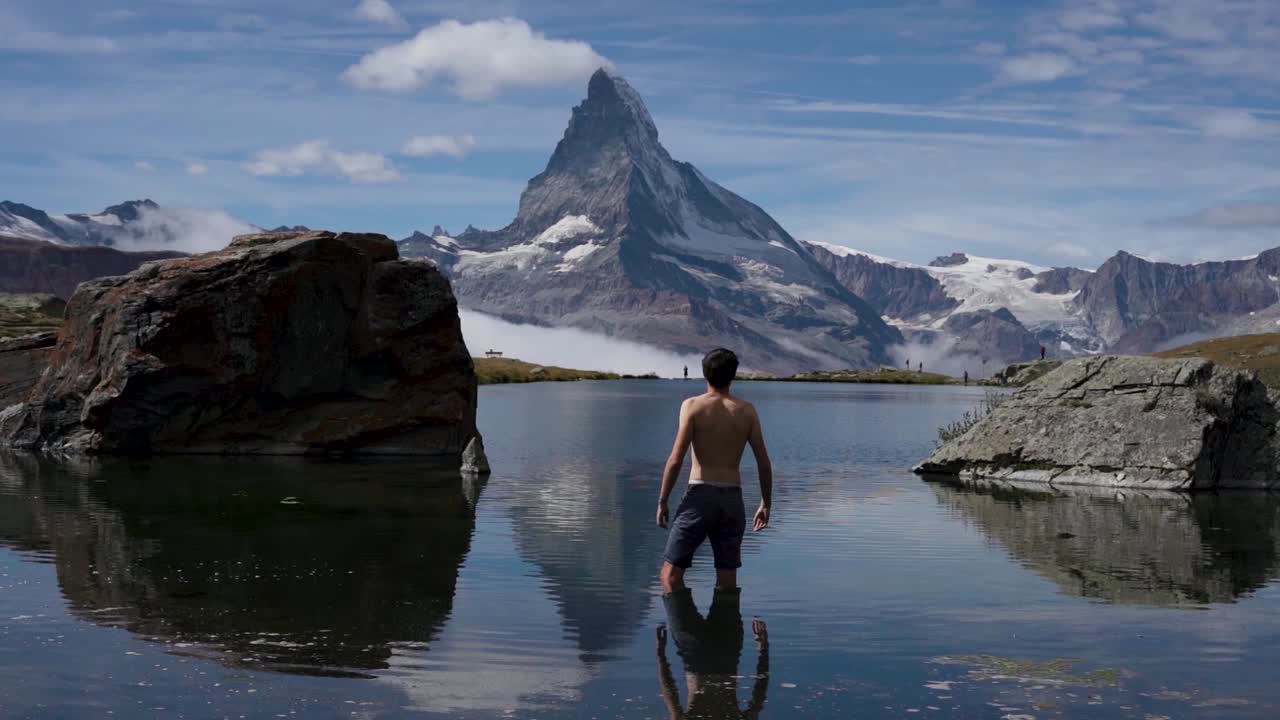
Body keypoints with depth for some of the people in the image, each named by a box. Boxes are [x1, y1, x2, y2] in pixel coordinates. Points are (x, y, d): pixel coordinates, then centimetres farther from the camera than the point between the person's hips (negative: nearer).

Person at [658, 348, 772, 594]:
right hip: (732, 499, 3)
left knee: (671, 572, 2)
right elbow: (764, 464, 6)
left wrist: (662, 501, -1)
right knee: (727, 578, 11)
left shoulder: (693, 406, -4)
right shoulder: (747, 410, 5)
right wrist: (766, 503, 17)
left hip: (700, 494, -3)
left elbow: (676, 460, -9)